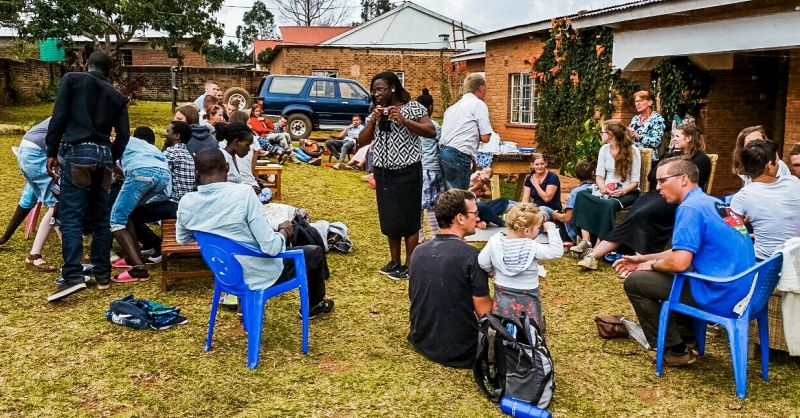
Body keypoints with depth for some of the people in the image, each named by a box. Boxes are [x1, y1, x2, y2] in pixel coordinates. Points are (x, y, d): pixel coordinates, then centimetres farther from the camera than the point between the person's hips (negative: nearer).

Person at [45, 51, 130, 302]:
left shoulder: (72, 79, 6)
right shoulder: (116, 96, 16)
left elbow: (59, 117, -3)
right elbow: (123, 135, 10)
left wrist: (52, 152, 1)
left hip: (77, 152, -4)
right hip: (103, 154, 4)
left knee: (71, 216, -8)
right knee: (100, 218, 10)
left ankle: (73, 277, -18)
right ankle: (103, 275, 12)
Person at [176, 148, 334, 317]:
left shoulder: (185, 203, -12)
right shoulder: (243, 193, -28)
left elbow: (182, 239, 9)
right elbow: (271, 247, -27)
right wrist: (283, 231, -7)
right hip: (259, 276, -5)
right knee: (316, 252, 19)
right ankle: (313, 306, 40)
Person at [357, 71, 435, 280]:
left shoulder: (412, 107, -5)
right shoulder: (376, 113, 11)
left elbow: (431, 132, -15)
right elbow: (362, 141, 7)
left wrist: (403, 120, -22)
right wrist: (373, 121, -8)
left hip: (406, 172, -6)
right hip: (383, 172, 6)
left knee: (408, 218, 1)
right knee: (389, 218, 12)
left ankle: (409, 265, 9)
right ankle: (394, 262, 24)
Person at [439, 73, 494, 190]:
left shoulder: (454, 106, 22)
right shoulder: (479, 104, 0)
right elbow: (485, 137, -5)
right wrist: (475, 134, 14)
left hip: (443, 150, 8)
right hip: (458, 156, -8)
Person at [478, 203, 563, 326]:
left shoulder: (495, 240, -10)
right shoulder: (532, 247, -23)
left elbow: (482, 263, -6)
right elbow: (557, 251, -21)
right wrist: (551, 229, -13)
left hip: (502, 297, 4)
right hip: (527, 301, -4)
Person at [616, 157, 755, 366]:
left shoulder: (690, 208, -16)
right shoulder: (713, 203, 14)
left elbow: (679, 262, -24)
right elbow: (686, 251, 23)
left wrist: (652, 265, -3)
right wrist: (643, 259, 22)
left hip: (721, 297, -10)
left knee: (634, 282, -1)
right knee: (660, 272, 28)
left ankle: (675, 350, 6)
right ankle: (688, 333, 27)